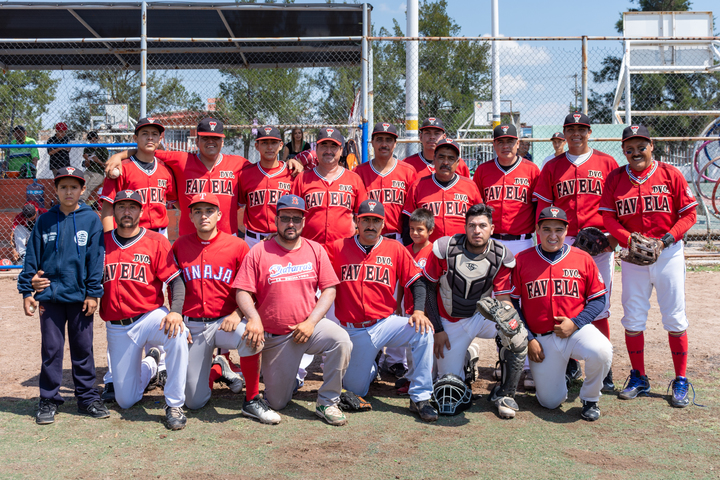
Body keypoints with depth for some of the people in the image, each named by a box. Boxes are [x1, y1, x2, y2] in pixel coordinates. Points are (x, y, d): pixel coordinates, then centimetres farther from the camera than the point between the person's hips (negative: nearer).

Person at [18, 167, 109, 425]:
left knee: (83, 348, 8)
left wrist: (93, 293, -5)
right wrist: (26, 291, 4)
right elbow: (32, 257, 7)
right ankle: (49, 401, 17)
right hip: (50, 295, 1)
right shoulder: (45, 221, 4)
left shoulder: (91, 220, 0)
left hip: (80, 297, -1)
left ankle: (87, 397, 20)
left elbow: (96, 259, -2)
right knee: (51, 349, 7)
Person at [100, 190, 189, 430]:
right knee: (125, 401, 5)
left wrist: (175, 311, -25)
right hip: (117, 327, 3)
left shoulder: (156, 241, -3)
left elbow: (175, 281, -8)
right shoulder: (102, 242, 4)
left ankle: (174, 405, -22)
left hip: (150, 316, -2)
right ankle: (150, 365, 39)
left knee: (177, 336, -38)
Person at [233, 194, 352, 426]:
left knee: (341, 341, -32)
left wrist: (311, 322, -12)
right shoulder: (259, 252, -4)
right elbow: (243, 292, -7)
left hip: (310, 327, 1)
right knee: (276, 403, 3)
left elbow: (329, 289, 1)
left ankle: (327, 402, -14)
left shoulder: (315, 250, 3)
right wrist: (253, 318, -26)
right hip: (275, 337, -1)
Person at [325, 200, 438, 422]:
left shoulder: (395, 249, 2)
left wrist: (418, 311, -15)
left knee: (423, 332, -30)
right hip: (354, 332, 0)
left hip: (386, 324, 0)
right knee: (355, 390, 5)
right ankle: (370, 368, 42)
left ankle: (420, 398, -19)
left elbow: (417, 282, 0)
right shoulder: (338, 248, 0)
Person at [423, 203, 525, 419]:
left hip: (482, 315, 1)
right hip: (450, 323, 0)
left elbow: (503, 300, -8)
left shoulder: (502, 257, -12)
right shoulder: (445, 248, -16)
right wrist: (437, 330, -7)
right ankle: (463, 358, 34)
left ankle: (504, 394, -8)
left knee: (518, 337, -30)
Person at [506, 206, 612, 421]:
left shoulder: (583, 259, 0)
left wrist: (575, 323, -13)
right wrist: (528, 339, -5)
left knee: (601, 351, -33)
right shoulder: (522, 260, -1)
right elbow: (512, 302, 2)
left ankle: (590, 400, -3)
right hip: (541, 338, 0)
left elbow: (598, 299, 3)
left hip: (577, 330, 0)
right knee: (550, 401, -2)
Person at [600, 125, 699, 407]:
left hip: (668, 254, -2)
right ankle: (638, 379, 21)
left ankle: (681, 382, 15)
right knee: (632, 319, 6)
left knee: (675, 319, 2)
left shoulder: (670, 174, -1)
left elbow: (689, 214, -1)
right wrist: (631, 240, -15)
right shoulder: (615, 178, 4)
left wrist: (666, 240, -15)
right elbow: (608, 218, 1)